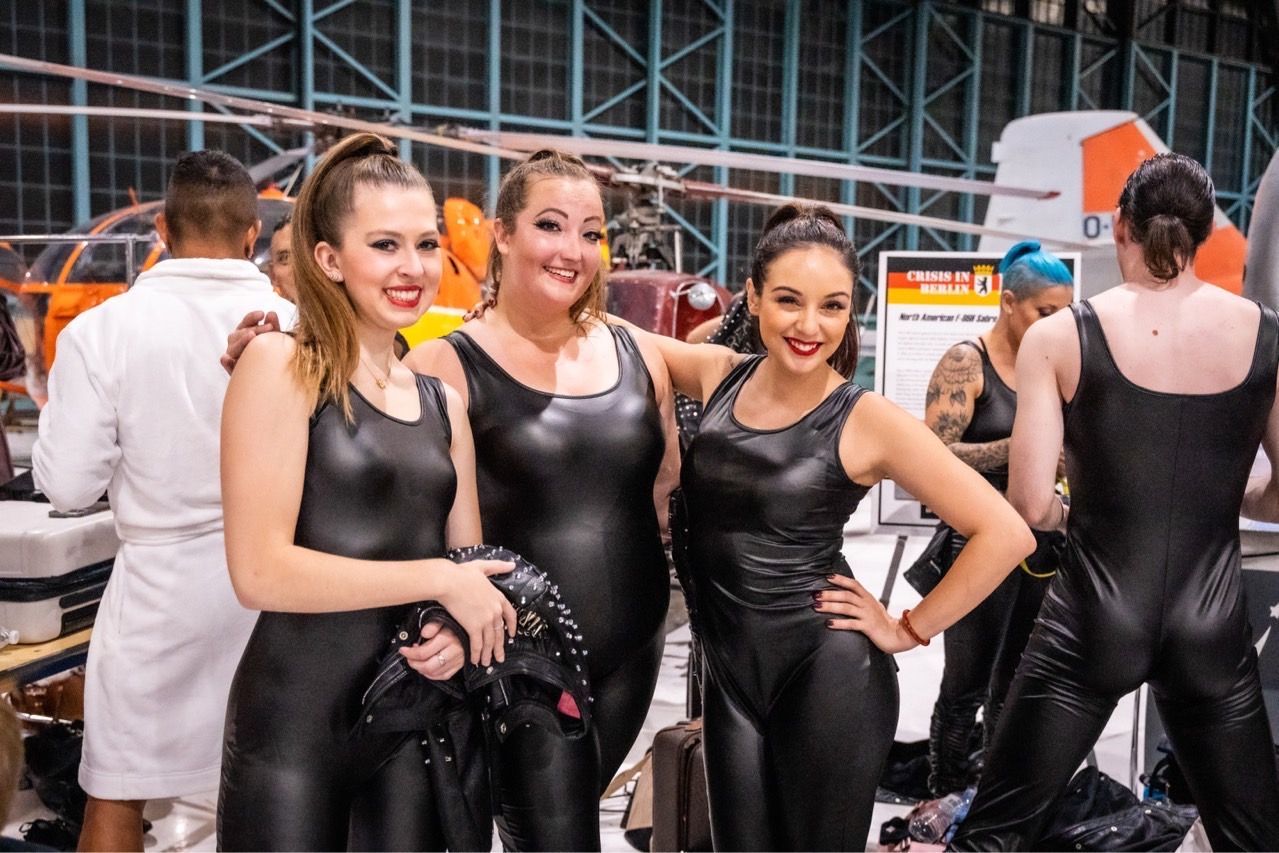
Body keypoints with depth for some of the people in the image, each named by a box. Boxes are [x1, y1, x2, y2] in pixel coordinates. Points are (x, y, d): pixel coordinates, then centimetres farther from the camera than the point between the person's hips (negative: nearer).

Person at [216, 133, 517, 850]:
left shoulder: (443, 401, 10)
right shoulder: (281, 365, -9)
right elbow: (260, 569, -17)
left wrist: (460, 627, -7)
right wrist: (443, 580, -14)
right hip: (294, 724, -5)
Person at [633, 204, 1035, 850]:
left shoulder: (867, 421, -13)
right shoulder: (719, 376, 1)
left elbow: (1006, 534, -12)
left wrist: (910, 630, -9)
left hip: (826, 678, -4)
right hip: (729, 674, 5)